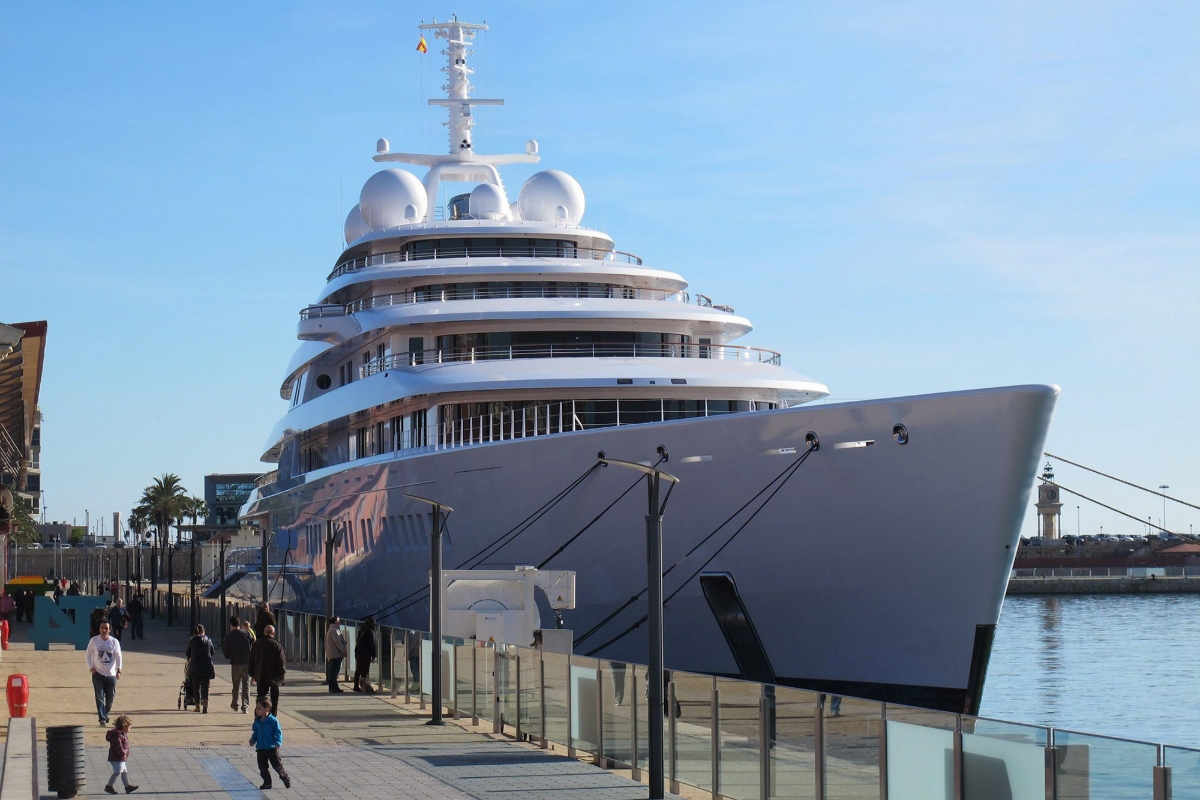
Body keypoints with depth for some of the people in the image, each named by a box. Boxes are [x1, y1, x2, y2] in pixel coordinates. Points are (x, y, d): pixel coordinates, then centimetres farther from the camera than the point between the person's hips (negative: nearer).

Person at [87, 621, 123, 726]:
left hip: (111, 674, 1)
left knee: (110, 697, 9)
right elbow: (88, 655, 5)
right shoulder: (94, 640, -2)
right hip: (97, 674, -1)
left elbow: (118, 657, 0)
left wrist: (119, 670, -12)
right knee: (99, 697, -10)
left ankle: (105, 713, 33)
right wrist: (91, 668, -7)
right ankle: (102, 718, -11)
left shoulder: (114, 642, -2)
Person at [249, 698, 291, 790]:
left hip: (272, 748, -5)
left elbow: (278, 732, -11)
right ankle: (267, 782, 17)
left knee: (277, 765, 1)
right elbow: (255, 732, 17)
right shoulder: (257, 721, 5)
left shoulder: (273, 720, -13)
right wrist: (253, 740, 0)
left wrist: (278, 743, -23)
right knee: (262, 766, 6)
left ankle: (286, 778, 22)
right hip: (260, 748, 5)